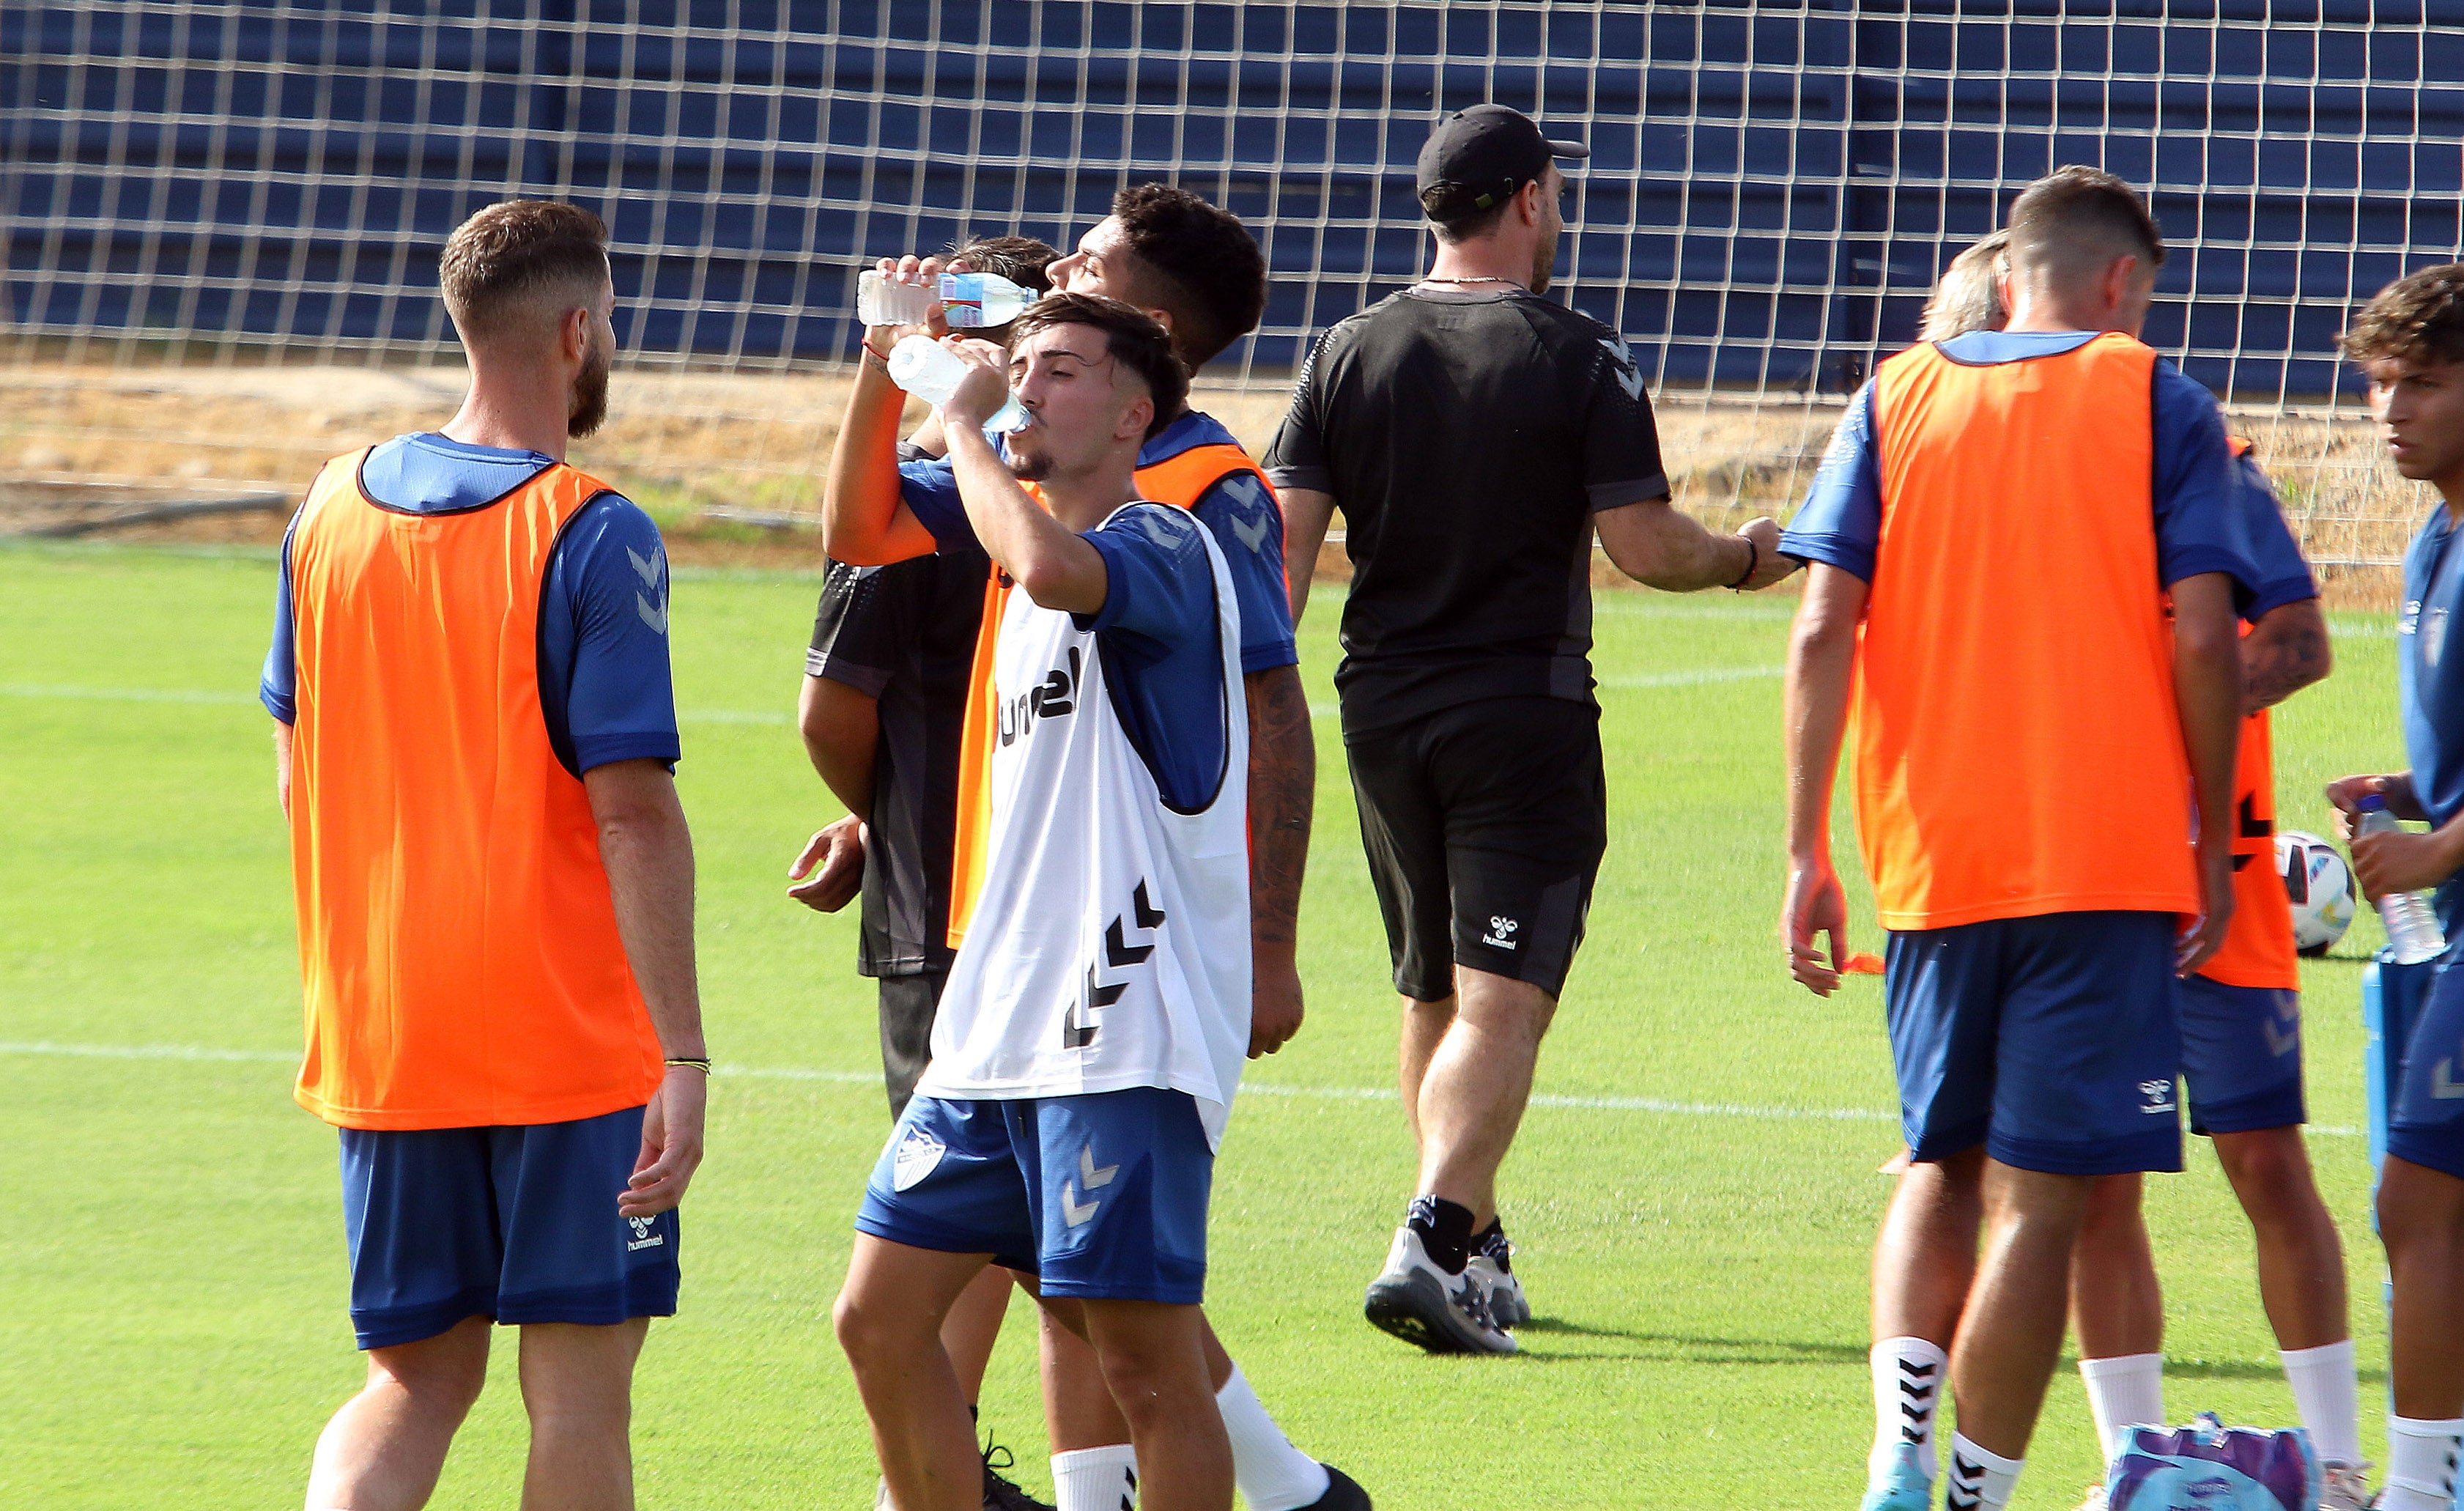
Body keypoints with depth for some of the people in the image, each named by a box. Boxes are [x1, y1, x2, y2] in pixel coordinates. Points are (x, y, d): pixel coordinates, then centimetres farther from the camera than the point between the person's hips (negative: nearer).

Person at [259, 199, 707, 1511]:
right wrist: (683, 1059, -16)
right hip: (570, 1042, -5)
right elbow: (633, 810, -17)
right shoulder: (591, 537, -13)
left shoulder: (333, 506, 6)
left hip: (377, 1040, 5)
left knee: (415, 1381, 11)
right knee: (579, 1389, 3)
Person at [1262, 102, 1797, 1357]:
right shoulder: (1579, 360, -9)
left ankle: (1474, 1252, 27)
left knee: (1432, 996, 18)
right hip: (1524, 712, -5)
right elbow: (1644, 547, -11)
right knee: (1502, 1004, -8)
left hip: (1382, 712, 5)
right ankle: (1434, 1245, -24)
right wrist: (1747, 559, 9)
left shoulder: (1349, 354, 3)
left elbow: (1284, 540, -1)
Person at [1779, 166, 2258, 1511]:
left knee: (1940, 1169, 17)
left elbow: (1823, 631, 1)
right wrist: (2214, 848, 2)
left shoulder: (1896, 398, 8)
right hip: (2105, 855, -3)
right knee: (2038, 1196, -2)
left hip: (1928, 853, 3)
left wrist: (1807, 855, 3)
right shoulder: (2156, 403, 1)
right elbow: (2202, 640, -6)